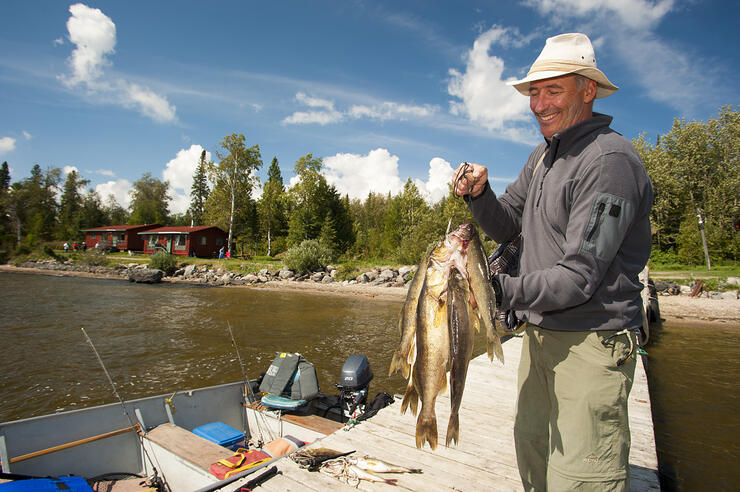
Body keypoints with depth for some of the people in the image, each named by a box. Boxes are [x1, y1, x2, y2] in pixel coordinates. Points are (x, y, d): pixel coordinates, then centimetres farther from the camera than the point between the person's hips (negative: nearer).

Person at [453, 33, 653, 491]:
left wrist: (500, 290, -28)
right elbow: (505, 226, 11)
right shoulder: (543, 155, 12)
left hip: (591, 340, -8)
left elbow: (581, 276, -22)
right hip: (540, 332, 8)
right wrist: (479, 194, -7)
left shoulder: (610, 159, -16)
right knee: (533, 455, 20)